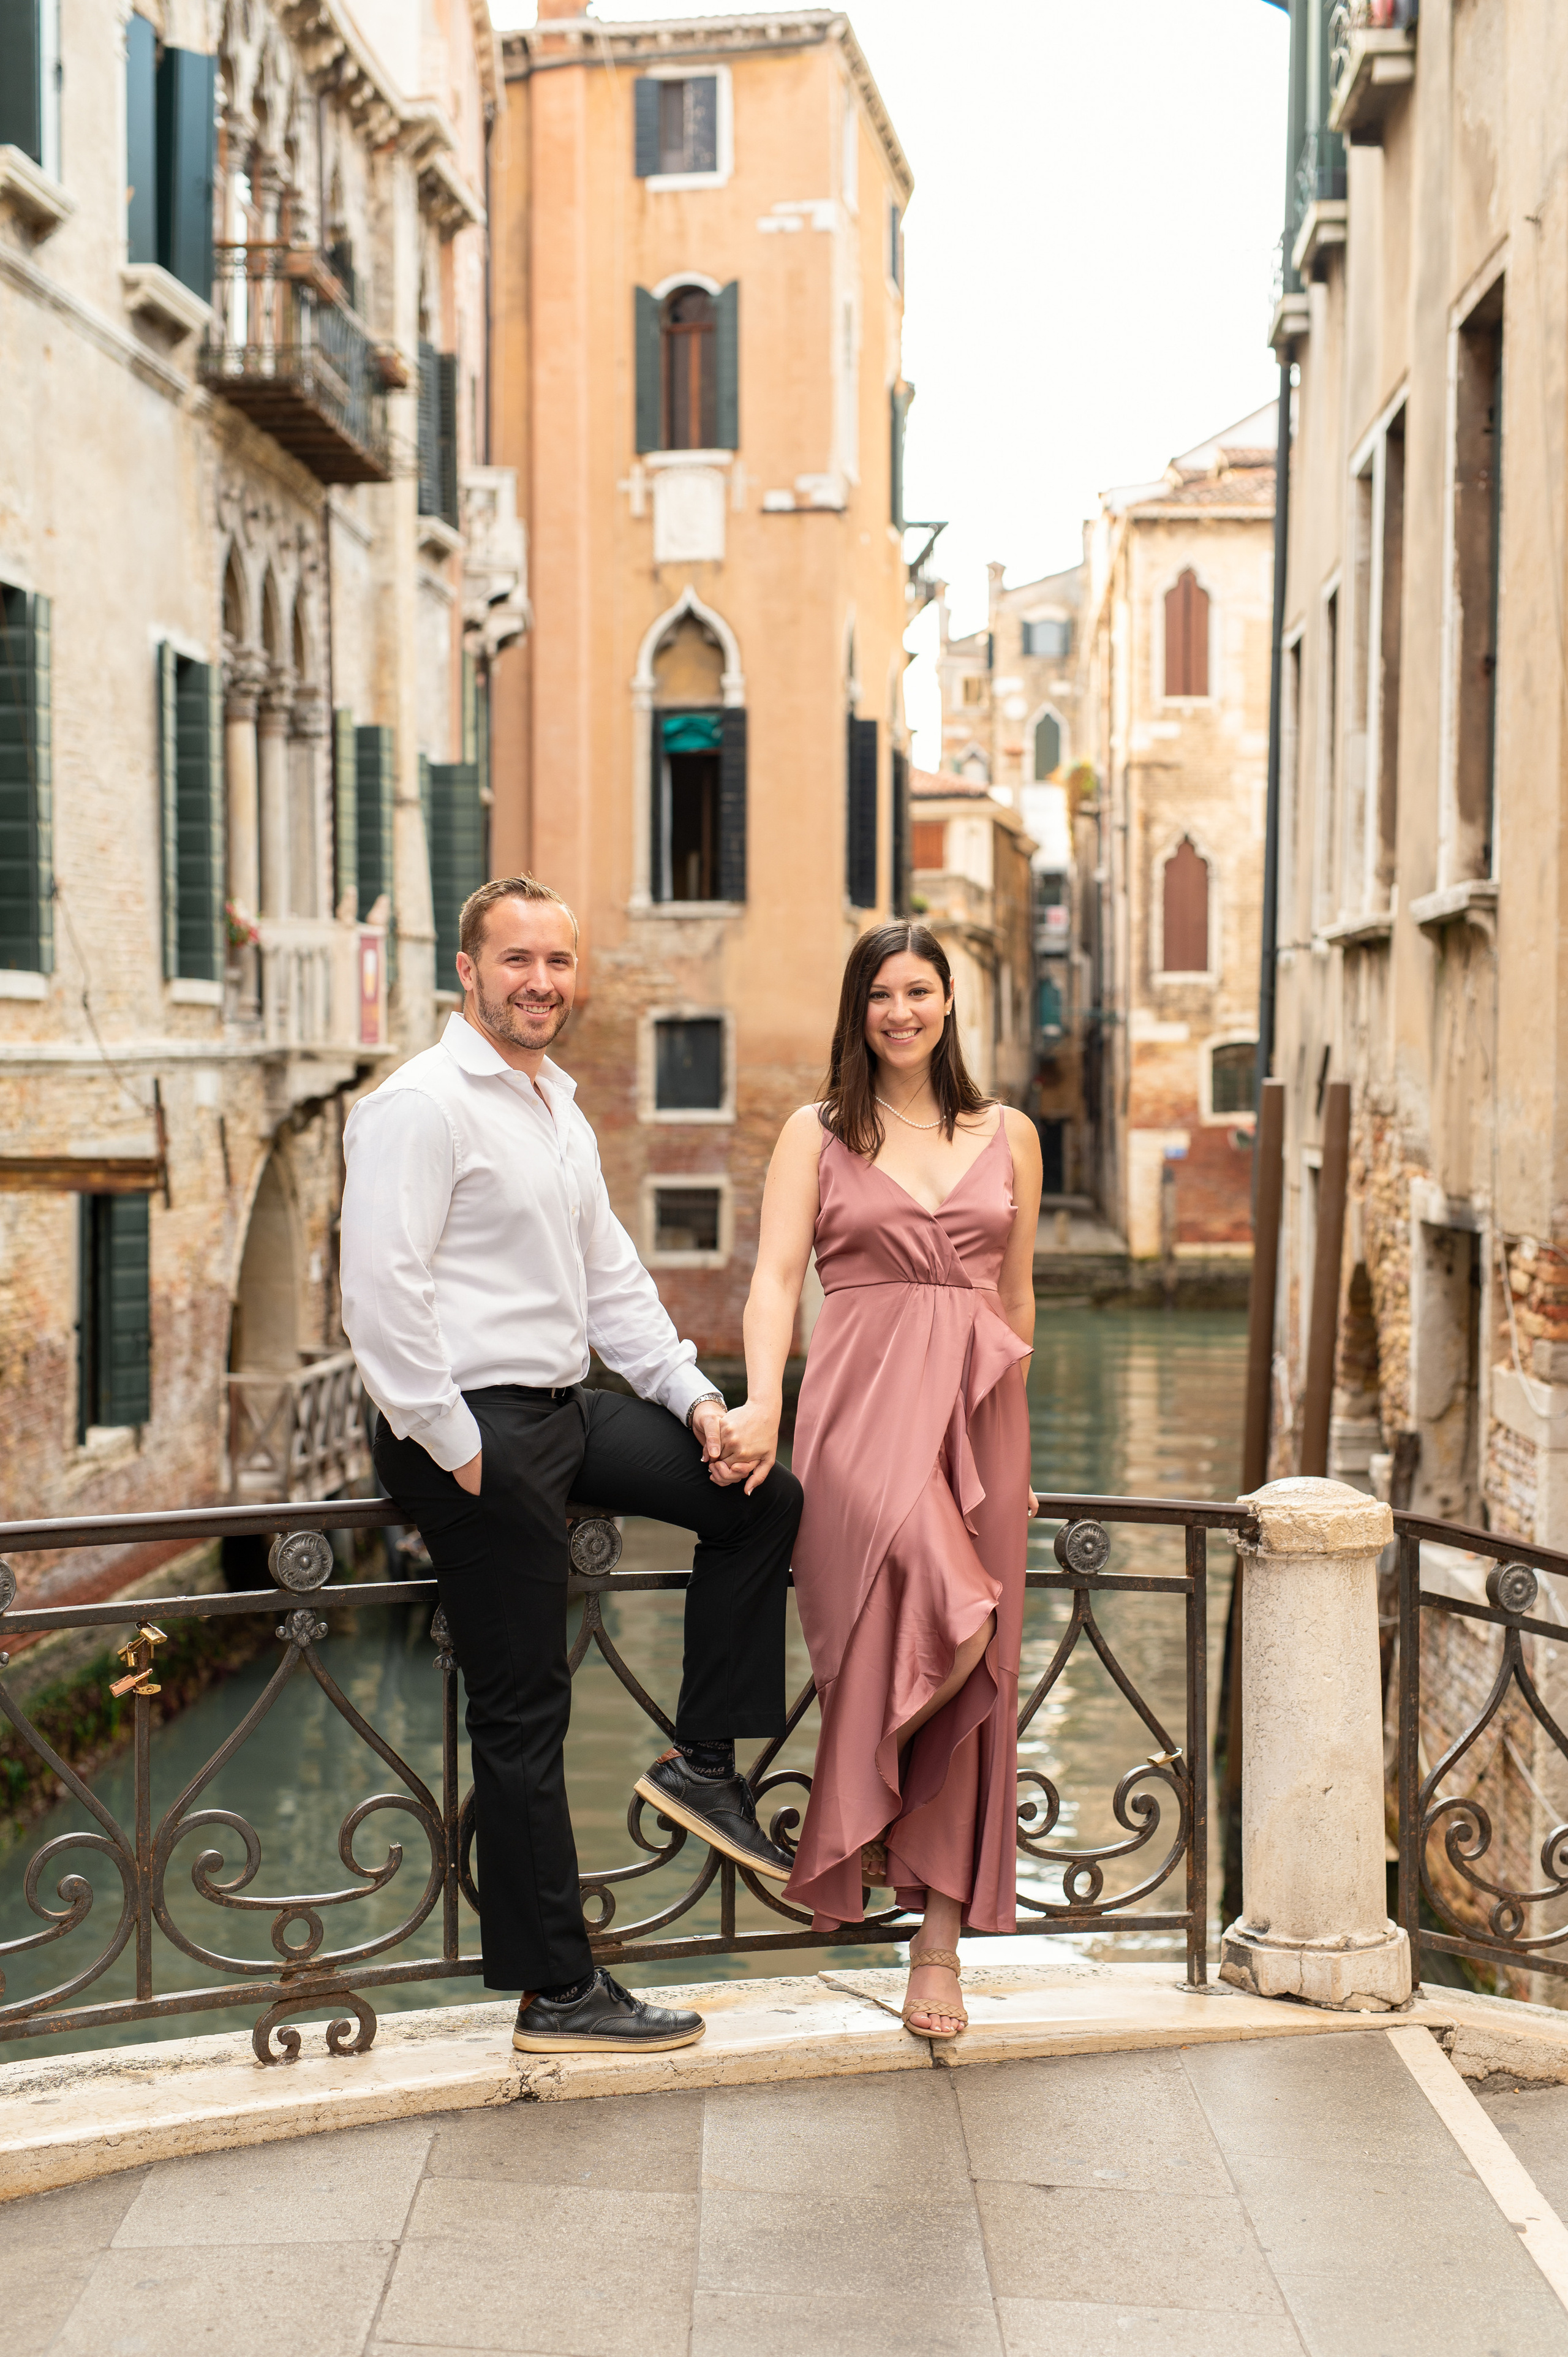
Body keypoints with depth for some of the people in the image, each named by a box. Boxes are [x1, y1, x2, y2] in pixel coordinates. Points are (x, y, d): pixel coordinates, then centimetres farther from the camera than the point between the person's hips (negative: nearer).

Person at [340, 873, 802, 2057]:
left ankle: (703, 1762, 15)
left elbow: (612, 1275, 20)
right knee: (523, 1712, -3)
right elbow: (381, 1294, -21)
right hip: (477, 1429, -9)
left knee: (761, 1499, 9)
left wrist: (696, 1396, 10)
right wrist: (455, 1450, -19)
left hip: (565, 1410, 9)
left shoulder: (560, 1110, 16)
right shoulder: (423, 1105, -13)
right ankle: (556, 1992, 8)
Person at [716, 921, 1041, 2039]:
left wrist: (1013, 1443, 20)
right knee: (949, 1624, -30)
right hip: (862, 1398, -3)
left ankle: (939, 1936, 13)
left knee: (970, 1674, 3)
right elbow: (776, 1276, -4)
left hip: (976, 1404, 3)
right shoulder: (817, 1135, 8)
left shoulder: (1008, 1135, 14)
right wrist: (762, 1402, -20)